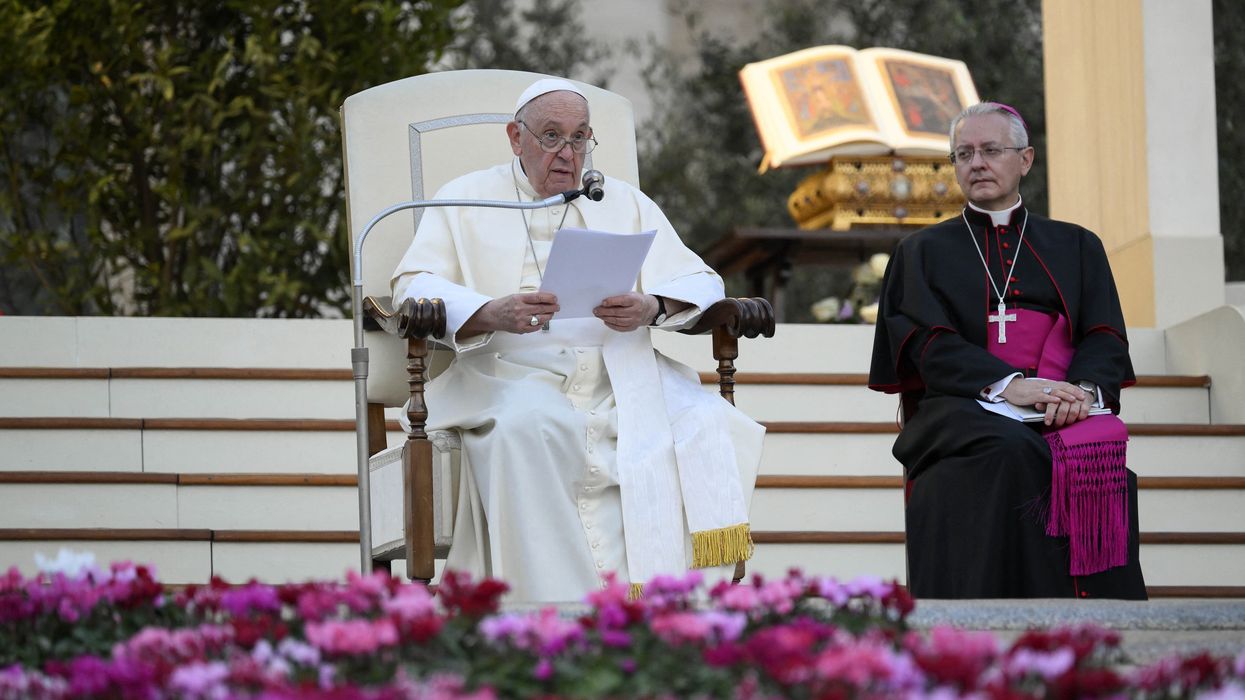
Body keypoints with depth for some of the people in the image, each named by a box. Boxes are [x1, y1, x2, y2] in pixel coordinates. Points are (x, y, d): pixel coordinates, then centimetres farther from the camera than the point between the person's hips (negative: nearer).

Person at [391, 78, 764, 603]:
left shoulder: (624, 203, 23)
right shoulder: (467, 200, 15)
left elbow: (700, 283, 15)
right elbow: (414, 288, 0)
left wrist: (653, 308, -10)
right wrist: (492, 314, -20)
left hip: (619, 372, 3)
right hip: (509, 376, -2)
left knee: (703, 422, -28)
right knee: (525, 427, -39)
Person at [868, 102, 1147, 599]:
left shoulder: (1076, 247, 23)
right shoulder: (923, 253, 19)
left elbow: (1106, 338, 9)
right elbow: (930, 344, 2)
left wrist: (1084, 388, -15)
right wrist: (1007, 384, -17)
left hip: (1064, 409, 1)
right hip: (964, 409, -1)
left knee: (1093, 452, -35)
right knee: (1011, 452, -37)